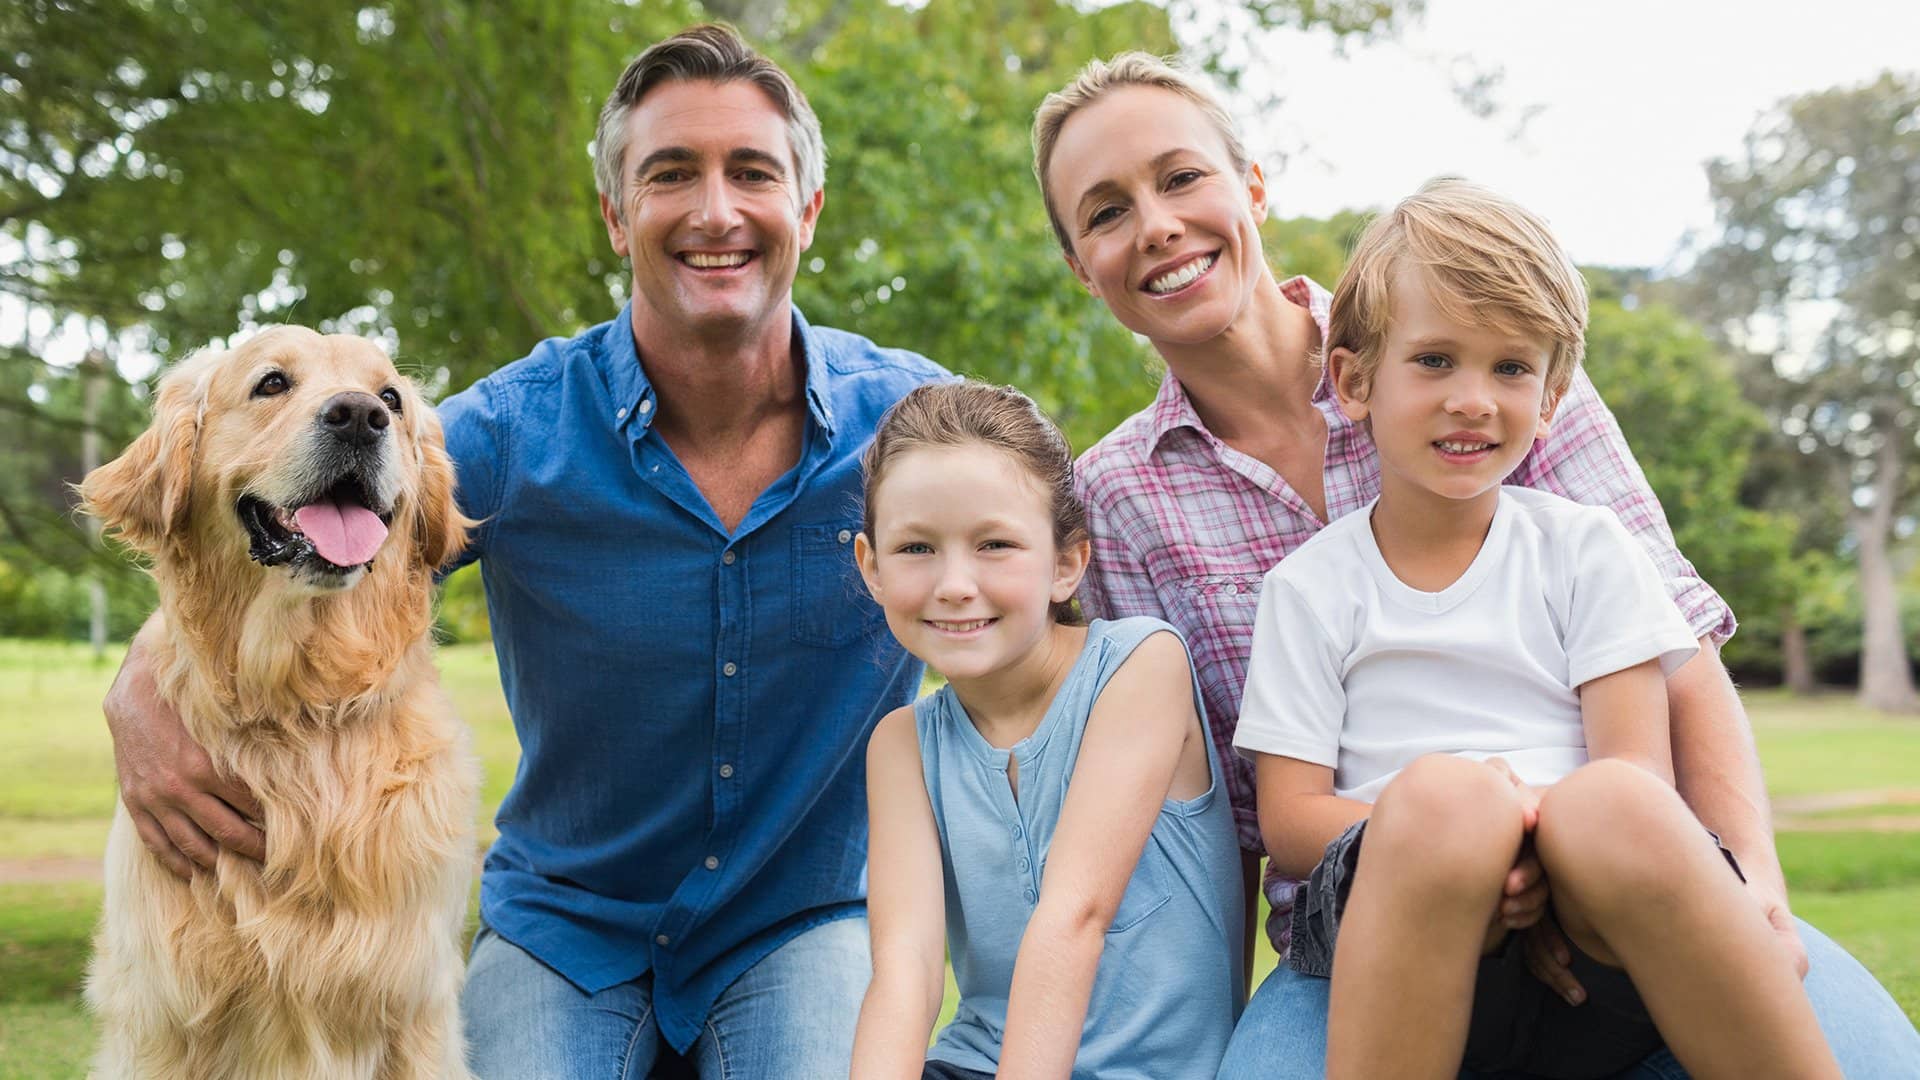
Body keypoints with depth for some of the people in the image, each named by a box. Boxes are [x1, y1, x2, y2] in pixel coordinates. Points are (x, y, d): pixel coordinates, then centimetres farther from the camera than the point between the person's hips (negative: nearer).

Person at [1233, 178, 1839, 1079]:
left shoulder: (1587, 550, 13)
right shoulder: (1309, 588, 9)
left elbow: (1640, 765, 3)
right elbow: (1288, 815, 1)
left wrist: (1556, 831, -21)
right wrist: (1441, 826, -20)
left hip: (1600, 951, 1)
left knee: (1611, 804, -33)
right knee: (1443, 791, -34)